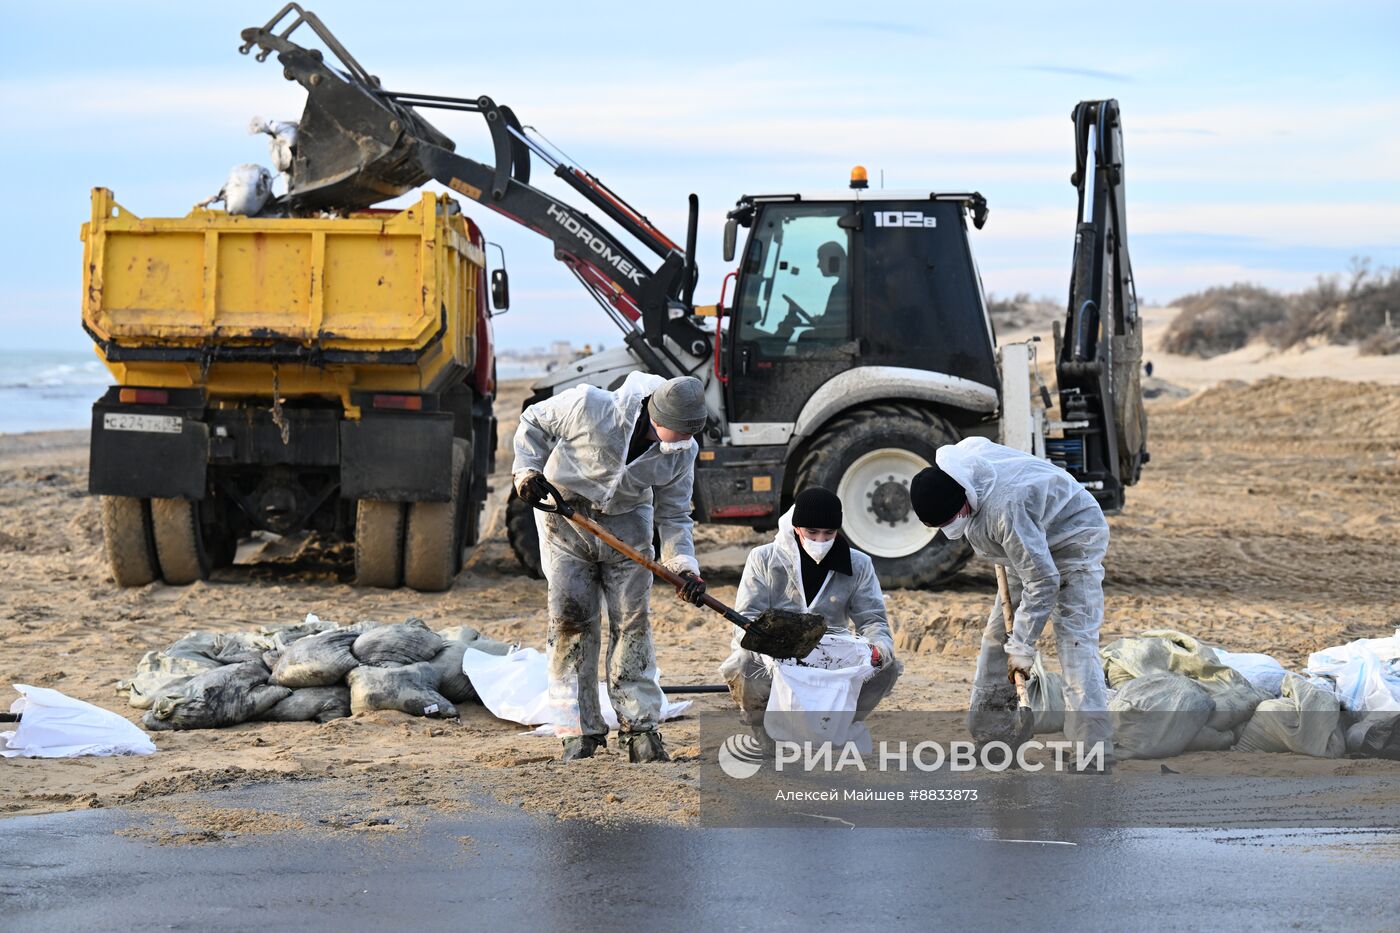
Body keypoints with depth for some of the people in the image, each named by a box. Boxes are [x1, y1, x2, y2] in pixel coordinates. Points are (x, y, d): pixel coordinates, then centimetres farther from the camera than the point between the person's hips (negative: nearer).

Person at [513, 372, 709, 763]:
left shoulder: (682, 452, -15)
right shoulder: (589, 406, -28)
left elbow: (673, 517, -4)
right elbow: (534, 421, -9)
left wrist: (684, 567, -18)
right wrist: (528, 471, -21)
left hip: (626, 522, 2)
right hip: (565, 515, -2)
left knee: (632, 621, -3)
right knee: (572, 618, -6)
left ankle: (639, 725, 5)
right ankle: (580, 730, -1)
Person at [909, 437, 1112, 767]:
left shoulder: (1004, 509, -41)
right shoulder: (956, 458, -17)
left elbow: (1042, 582, -36)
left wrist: (1022, 648, -27)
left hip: (1074, 538, -9)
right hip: (1029, 542, 9)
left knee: (1075, 641, -19)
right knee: (998, 632, 10)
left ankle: (1094, 752, -25)